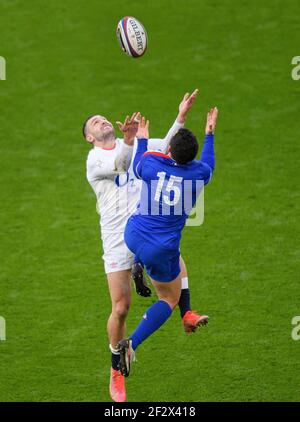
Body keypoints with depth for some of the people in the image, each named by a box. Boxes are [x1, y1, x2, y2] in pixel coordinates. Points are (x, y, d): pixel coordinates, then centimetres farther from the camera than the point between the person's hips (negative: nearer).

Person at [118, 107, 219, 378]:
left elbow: (137, 168, 14)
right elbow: (208, 165, 15)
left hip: (133, 236, 3)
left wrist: (141, 140, 28)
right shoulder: (199, 173, -12)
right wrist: (209, 135, 28)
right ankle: (132, 344, -2)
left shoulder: (150, 163, -13)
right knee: (169, 300, 16)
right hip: (161, 252, -3)